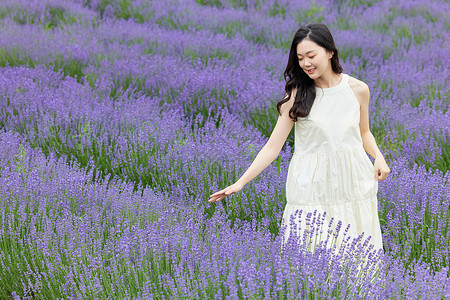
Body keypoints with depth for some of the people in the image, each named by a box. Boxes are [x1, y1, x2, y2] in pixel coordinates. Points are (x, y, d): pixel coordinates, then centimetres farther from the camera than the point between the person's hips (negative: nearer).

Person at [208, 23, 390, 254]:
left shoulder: (358, 90, 2)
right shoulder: (297, 95, -4)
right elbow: (273, 146, -6)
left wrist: (378, 156, -1)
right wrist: (241, 182, -14)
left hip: (352, 181, 2)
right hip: (312, 185, -2)